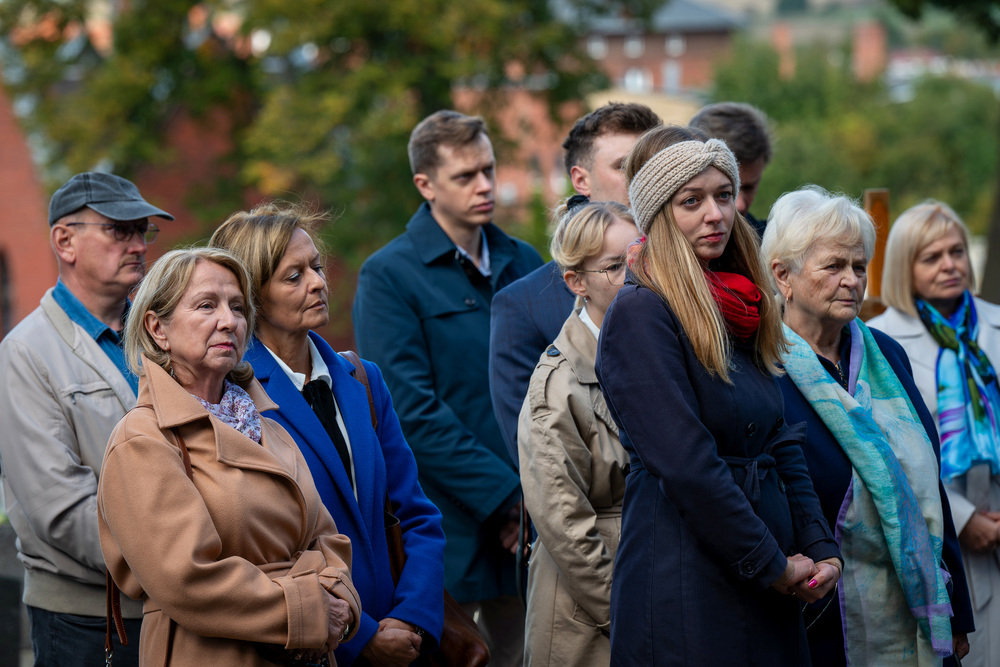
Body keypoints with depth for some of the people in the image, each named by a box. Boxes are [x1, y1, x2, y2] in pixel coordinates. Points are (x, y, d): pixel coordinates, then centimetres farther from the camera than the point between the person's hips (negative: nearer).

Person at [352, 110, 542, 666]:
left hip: (529, 517, 5)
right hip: (449, 527, -5)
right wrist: (507, 496, -15)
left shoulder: (523, 263, 13)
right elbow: (412, 410, -13)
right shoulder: (389, 275, -5)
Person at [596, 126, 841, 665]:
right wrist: (773, 565, -12)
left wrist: (820, 549, 0)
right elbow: (687, 466, -18)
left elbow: (781, 443, 13)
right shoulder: (639, 313, -12)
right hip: (684, 591, -8)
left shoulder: (741, 316, 14)